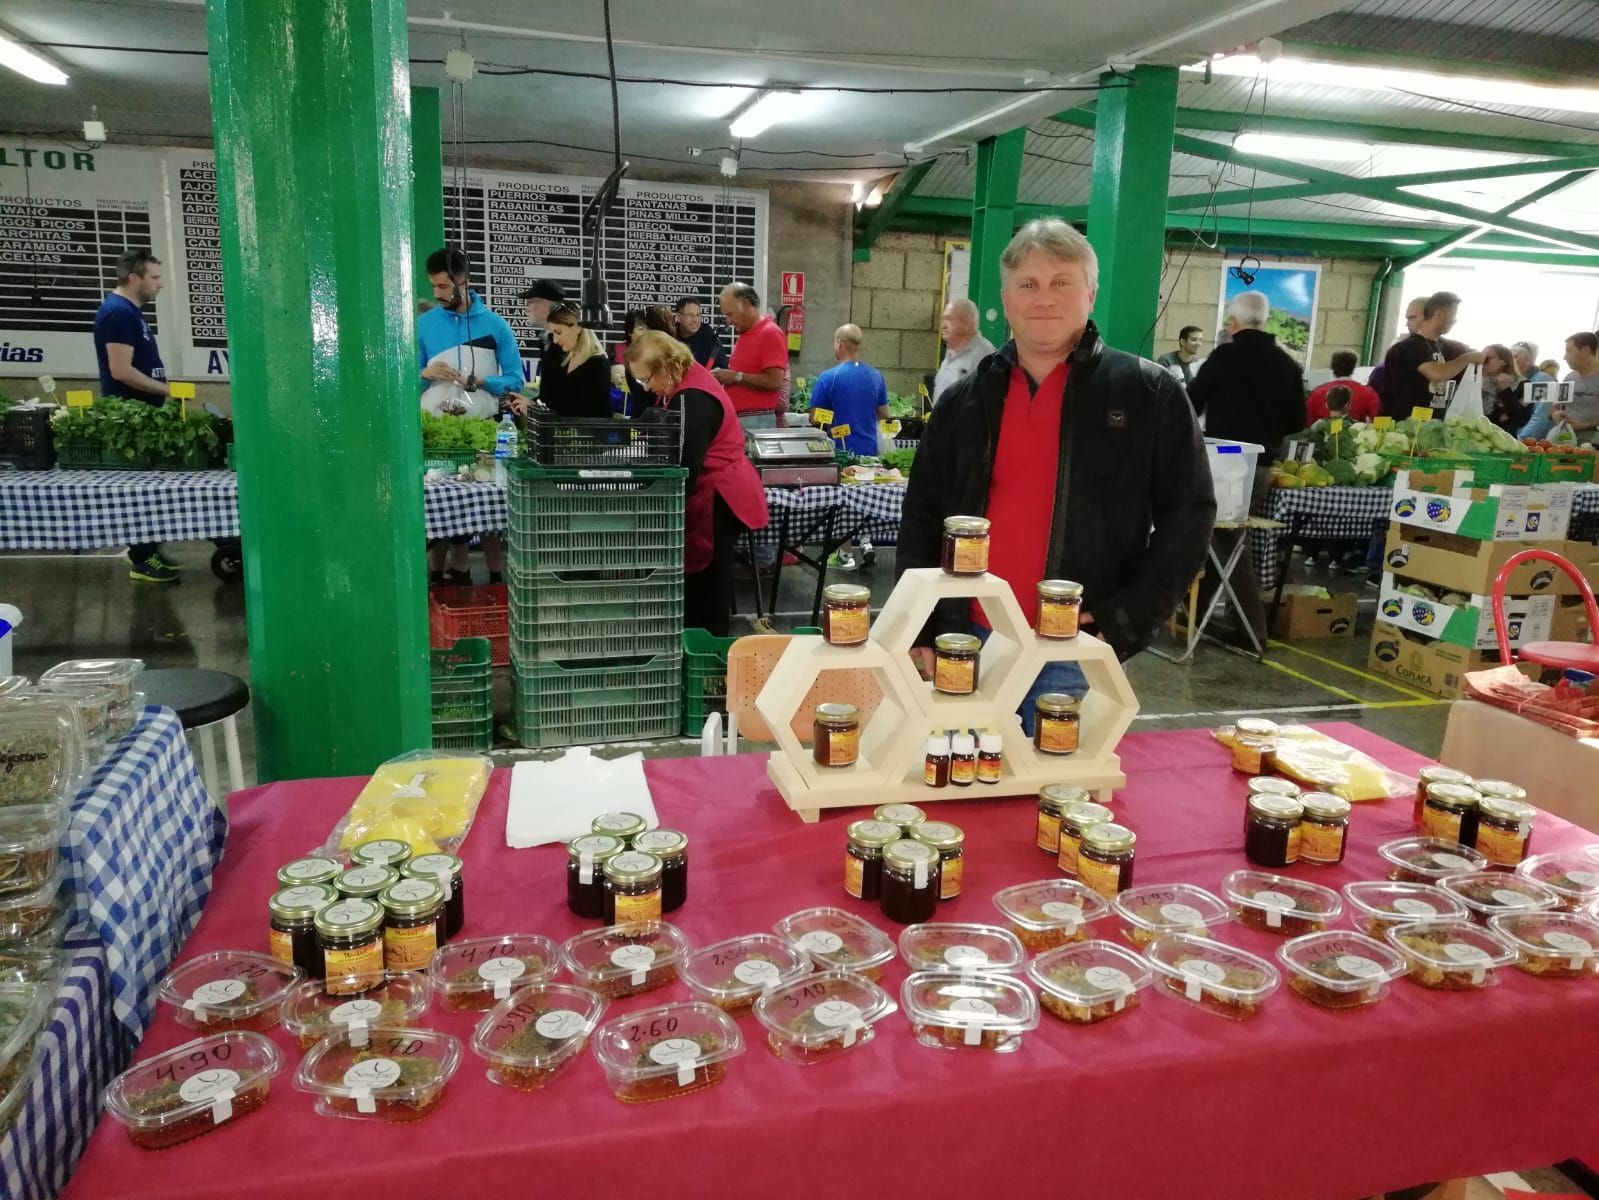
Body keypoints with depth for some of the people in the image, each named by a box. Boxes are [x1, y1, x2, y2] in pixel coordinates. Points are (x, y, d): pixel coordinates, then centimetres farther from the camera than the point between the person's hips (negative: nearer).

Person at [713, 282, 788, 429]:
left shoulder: (770, 333, -10)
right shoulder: (744, 334, 17)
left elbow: (774, 381, -19)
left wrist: (736, 377, -15)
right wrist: (725, 376, 9)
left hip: (756, 421, -8)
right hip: (735, 418, 9)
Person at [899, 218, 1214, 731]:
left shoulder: (1149, 394, -2)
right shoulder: (963, 400, 7)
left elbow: (1188, 513, -1)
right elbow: (922, 517, 11)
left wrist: (1125, 622, -9)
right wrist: (920, 629, 5)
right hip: (968, 642, 3)